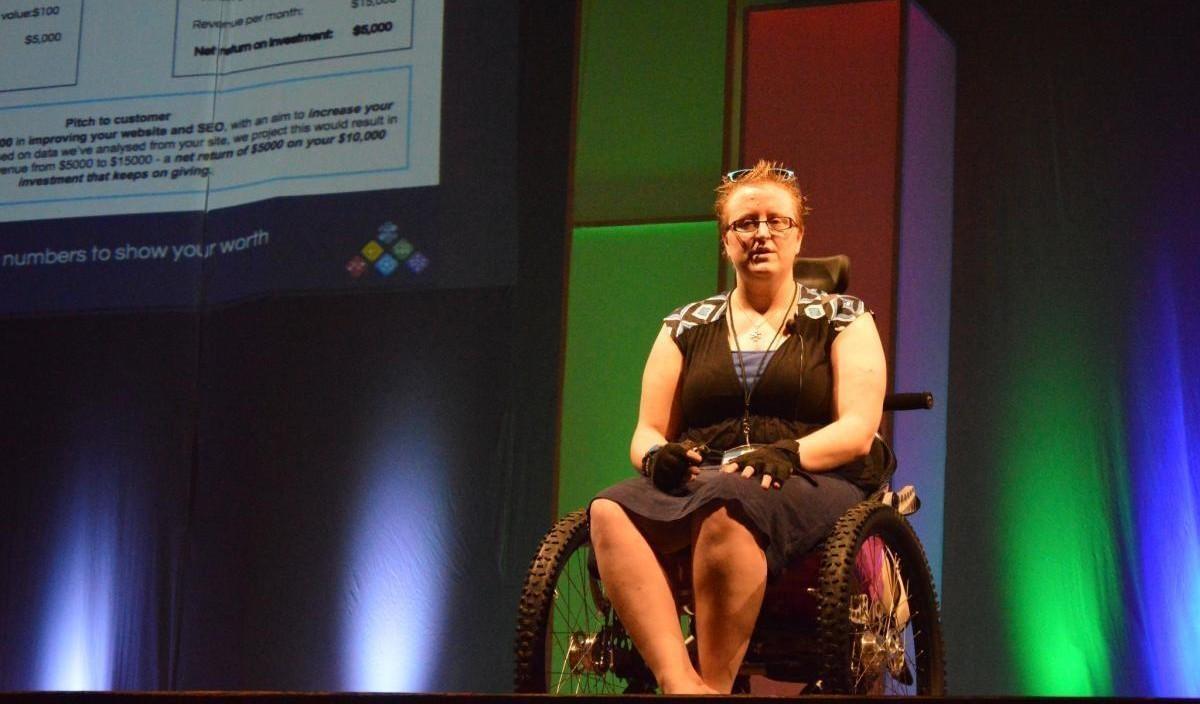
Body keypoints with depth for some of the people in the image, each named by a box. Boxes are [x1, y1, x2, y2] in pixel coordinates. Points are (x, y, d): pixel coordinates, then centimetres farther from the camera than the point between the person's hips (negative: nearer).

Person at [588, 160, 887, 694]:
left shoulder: (843, 320, 15)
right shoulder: (685, 327, 22)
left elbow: (858, 430, 2)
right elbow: (646, 433, 18)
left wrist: (785, 454, -18)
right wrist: (657, 453, -8)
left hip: (811, 485, -3)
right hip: (700, 479, 3)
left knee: (726, 509, -40)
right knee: (611, 511, -33)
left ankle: (715, 684, -37)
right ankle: (680, 683, -47)